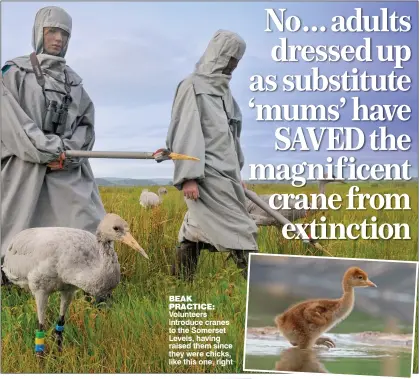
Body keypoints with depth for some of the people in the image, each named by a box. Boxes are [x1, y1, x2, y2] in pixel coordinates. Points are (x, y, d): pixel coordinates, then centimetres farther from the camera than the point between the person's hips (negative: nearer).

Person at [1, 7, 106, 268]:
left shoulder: (74, 80, 18)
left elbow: (86, 123, 13)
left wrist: (68, 151, -7)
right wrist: (51, 150, -13)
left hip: (69, 168, 4)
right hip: (26, 165, -4)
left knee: (93, 235, -4)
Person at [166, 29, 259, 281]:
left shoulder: (222, 88, 17)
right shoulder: (193, 86, -7)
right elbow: (185, 133, -14)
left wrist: (237, 172, 22)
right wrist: (188, 176, -20)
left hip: (224, 173, 8)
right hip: (207, 174, -8)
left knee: (196, 233, 11)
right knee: (240, 230, -11)